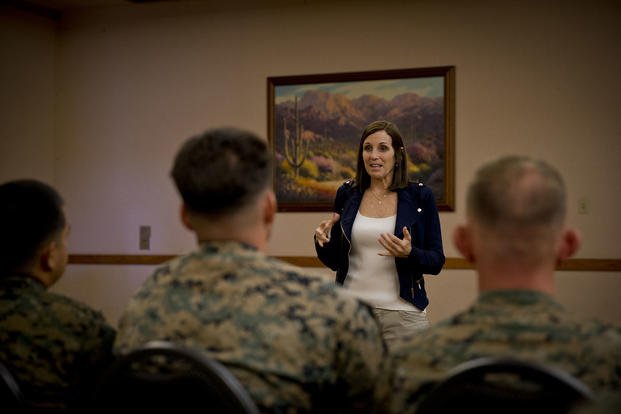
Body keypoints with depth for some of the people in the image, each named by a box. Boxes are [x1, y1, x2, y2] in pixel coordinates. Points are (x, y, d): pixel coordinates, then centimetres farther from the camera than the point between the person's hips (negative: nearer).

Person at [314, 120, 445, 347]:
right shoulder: (346, 194, 4)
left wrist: (410, 254, -21)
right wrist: (322, 241, -11)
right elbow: (334, 261, 9)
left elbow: (436, 262, -1)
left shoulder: (420, 196, -3)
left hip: (402, 313, -2)